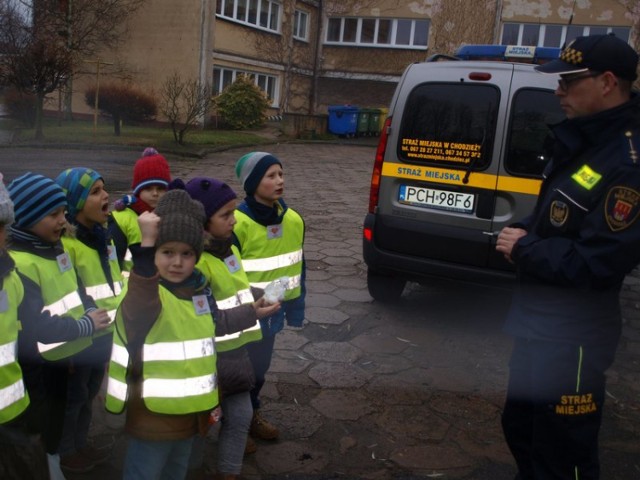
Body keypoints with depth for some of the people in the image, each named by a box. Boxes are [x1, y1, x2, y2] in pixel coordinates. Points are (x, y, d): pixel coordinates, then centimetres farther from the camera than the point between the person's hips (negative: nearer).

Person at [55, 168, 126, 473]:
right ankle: (66, 452, 29)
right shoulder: (64, 243, -20)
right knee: (73, 396, 9)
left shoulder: (101, 235, 9)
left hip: (104, 334, 8)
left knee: (90, 393, 21)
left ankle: (81, 444, 39)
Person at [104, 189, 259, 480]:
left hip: (191, 409, 7)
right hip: (153, 414, -7)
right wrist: (147, 244, -56)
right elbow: (140, 308, -48)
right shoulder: (143, 288, -21)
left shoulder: (200, 288, 1)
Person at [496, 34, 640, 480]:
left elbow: (596, 263, -27)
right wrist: (524, 232, -1)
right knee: (520, 428, 27)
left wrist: (524, 250, -16)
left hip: (571, 336, -10)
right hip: (541, 322, 10)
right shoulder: (587, 139, 8)